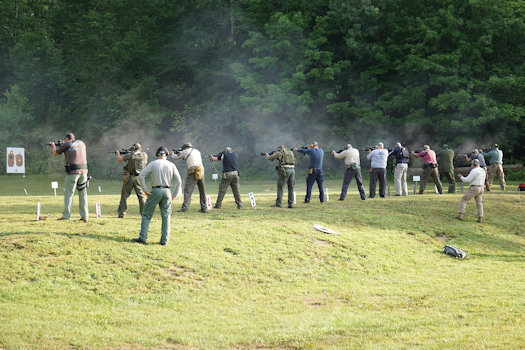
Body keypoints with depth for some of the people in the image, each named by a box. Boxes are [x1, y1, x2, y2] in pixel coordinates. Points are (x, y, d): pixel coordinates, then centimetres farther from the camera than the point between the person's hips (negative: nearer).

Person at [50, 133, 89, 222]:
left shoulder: (65, 145, 2)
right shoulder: (82, 143, 16)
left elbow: (56, 153, 17)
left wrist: (54, 146, 39)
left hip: (73, 171, -4)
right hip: (83, 170, 4)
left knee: (68, 193, 1)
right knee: (83, 193, 9)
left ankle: (66, 216, -2)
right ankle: (85, 216, 5)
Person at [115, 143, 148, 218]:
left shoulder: (130, 155, -6)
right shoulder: (144, 155, 1)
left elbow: (120, 159, 5)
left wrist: (118, 154, 28)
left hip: (129, 178, -1)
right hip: (139, 178, 1)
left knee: (124, 195, 8)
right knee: (141, 196, 6)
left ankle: (121, 214, 9)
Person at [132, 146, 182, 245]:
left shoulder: (153, 164, 0)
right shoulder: (171, 165, 5)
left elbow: (141, 176, -8)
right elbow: (179, 181, 4)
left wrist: (145, 190, -5)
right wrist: (174, 195, 11)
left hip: (155, 191, -2)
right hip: (167, 192, 2)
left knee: (146, 215, 6)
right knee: (166, 217, 9)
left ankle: (142, 238, 0)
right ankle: (164, 240, 6)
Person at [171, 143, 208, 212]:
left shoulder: (185, 151, 5)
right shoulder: (197, 151, 22)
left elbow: (175, 157, 17)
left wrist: (172, 154, 39)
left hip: (193, 172, -5)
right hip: (201, 171, 5)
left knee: (187, 190, -6)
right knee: (202, 190, 11)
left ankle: (185, 207, -16)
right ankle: (204, 208, 11)